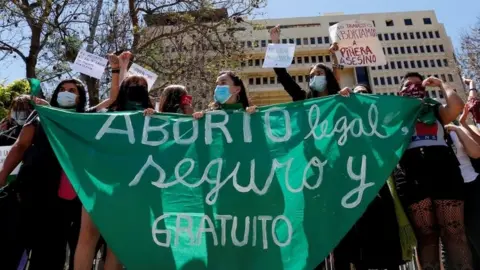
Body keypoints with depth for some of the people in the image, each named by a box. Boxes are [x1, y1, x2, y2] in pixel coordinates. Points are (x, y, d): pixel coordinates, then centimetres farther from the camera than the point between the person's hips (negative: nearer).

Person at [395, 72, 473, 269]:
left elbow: (457, 106, 3)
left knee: (453, 233, -7)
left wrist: (441, 84, 16)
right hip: (413, 173, 0)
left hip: (443, 167, 1)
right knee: (425, 235, -3)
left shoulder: (435, 109, 24)